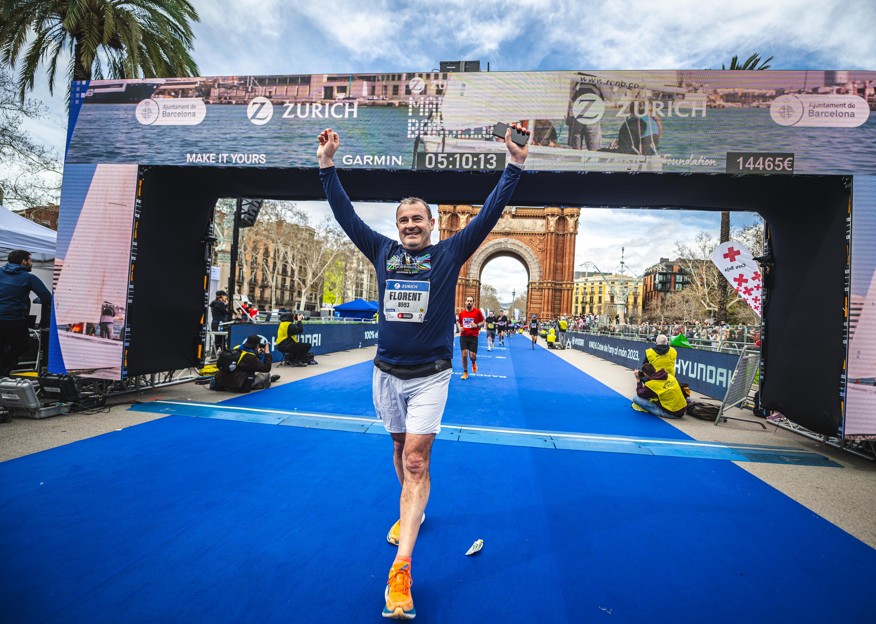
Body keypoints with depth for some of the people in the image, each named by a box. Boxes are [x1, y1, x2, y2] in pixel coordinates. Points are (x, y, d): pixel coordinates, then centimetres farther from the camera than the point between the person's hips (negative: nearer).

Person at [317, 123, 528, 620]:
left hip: (430, 375, -4)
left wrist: (515, 166, -10)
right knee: (401, 448, 20)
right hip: (387, 372, 4)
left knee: (417, 459, -9)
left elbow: (489, 213, -5)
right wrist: (328, 165, 8)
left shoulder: (449, 253, -2)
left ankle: (402, 567, -6)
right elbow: (346, 214, 9)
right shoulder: (383, 252, 5)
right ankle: (412, 512, 45)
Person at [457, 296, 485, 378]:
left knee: (472, 356, -5)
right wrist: (459, 327, -2)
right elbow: (458, 322, 19)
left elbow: (483, 321, 3)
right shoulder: (461, 313, 5)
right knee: (464, 355, -3)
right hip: (463, 336, 2)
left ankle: (474, 363, 34)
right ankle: (465, 372, 15)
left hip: (473, 337, -2)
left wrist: (477, 325, -15)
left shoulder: (477, 312, -4)